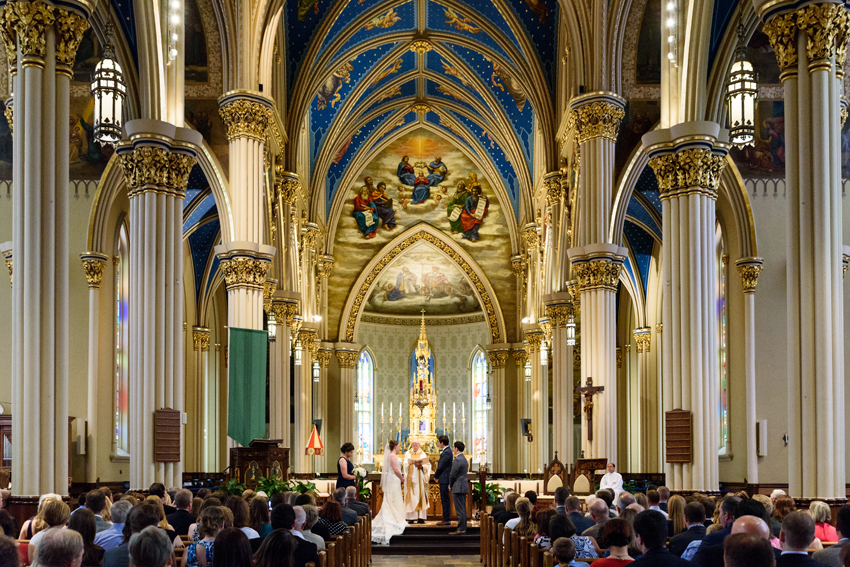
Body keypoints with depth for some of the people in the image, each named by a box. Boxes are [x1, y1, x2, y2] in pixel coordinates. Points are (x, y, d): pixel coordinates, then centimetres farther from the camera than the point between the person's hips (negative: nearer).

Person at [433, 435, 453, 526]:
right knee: (445, 500, 13)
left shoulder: (446, 453, -18)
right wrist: (437, 475, 8)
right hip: (444, 479, 10)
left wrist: (436, 476, -2)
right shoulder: (446, 451, 14)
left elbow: (441, 466, -17)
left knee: (445, 499, -6)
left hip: (444, 479, -10)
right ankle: (446, 519, 17)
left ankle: (447, 520, -3)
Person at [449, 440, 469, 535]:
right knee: (463, 509, 13)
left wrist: (450, 485, 1)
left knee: (460, 509, -7)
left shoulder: (457, 460, -17)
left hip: (458, 487, -10)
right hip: (464, 486, 10)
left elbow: (453, 474, -16)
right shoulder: (464, 459, 14)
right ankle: (463, 527, 17)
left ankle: (461, 529, -6)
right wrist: (452, 485, 18)